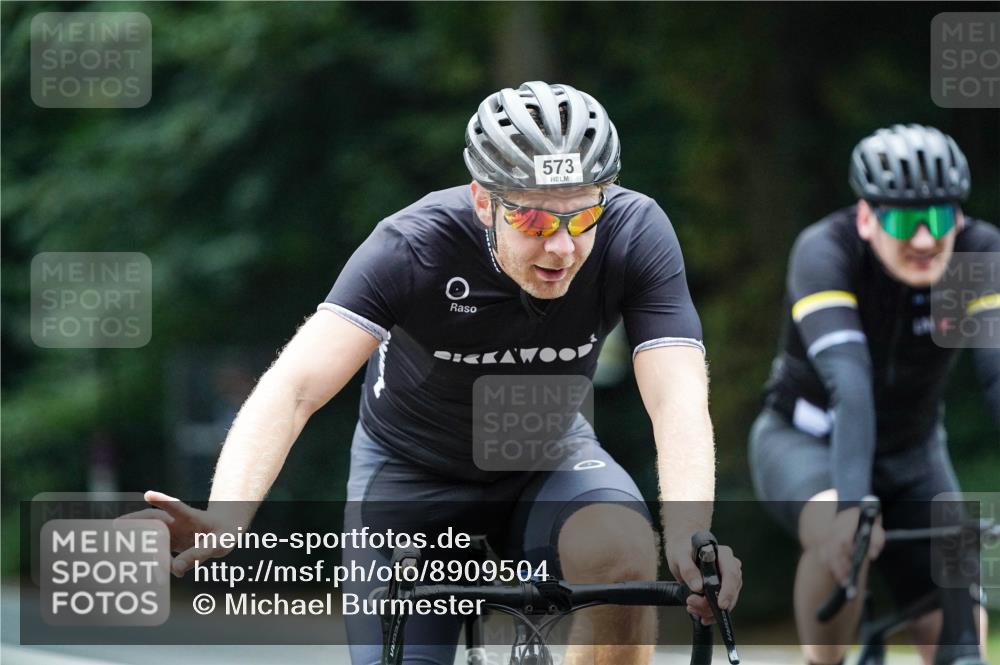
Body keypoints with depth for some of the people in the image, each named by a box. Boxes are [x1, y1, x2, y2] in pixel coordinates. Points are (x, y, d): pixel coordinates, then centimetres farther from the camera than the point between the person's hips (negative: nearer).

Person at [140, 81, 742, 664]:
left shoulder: (636, 233, -27)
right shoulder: (415, 246, -32)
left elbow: (679, 401, -35)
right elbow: (294, 387, -42)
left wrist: (689, 539, -55)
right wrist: (225, 521, -60)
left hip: (546, 455, 1)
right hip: (414, 470, -1)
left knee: (625, 556, -32)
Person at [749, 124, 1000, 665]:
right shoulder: (825, 252, -29)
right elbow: (847, 380, -42)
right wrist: (852, 503, -55)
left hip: (911, 455, 3)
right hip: (805, 439, -3)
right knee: (841, 540, -36)